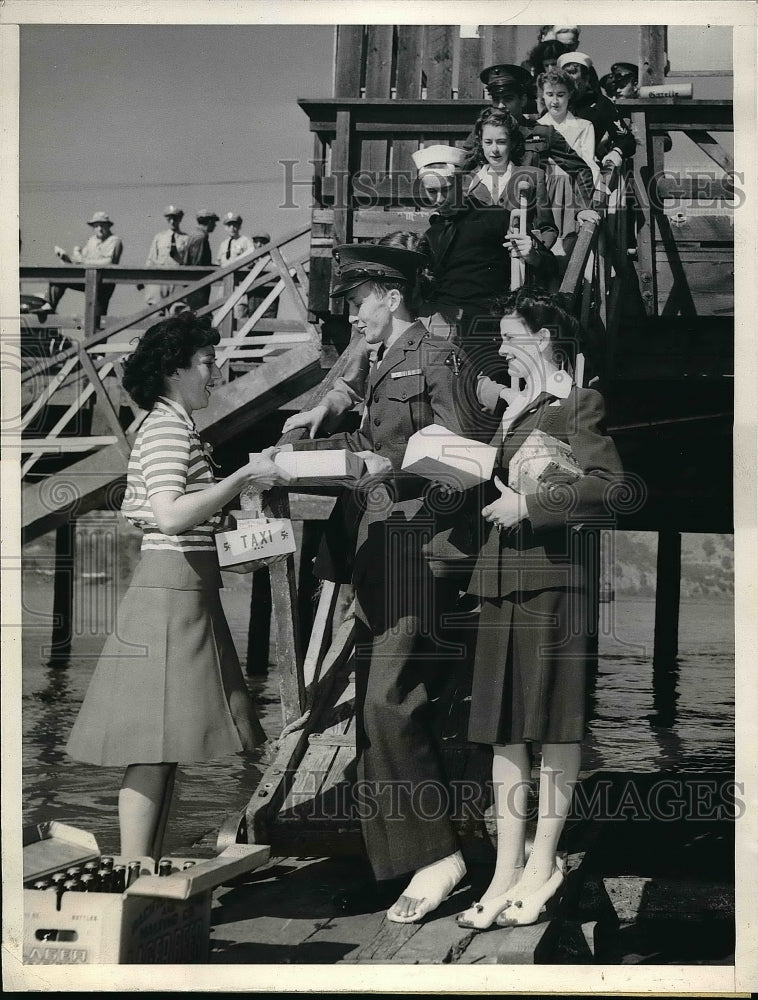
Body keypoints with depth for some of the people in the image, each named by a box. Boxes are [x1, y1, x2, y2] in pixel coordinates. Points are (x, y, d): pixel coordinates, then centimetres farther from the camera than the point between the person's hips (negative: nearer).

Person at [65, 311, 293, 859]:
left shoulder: (176, 426, 19)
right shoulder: (167, 426, -11)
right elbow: (171, 515, -24)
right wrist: (245, 475, -20)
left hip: (186, 592, 10)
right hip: (171, 591, -10)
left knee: (165, 747, 9)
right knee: (154, 745, -9)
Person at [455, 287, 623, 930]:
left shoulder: (579, 405, -3)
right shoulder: (512, 409, 21)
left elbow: (608, 486, -16)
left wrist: (528, 505, -15)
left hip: (554, 575, -8)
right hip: (503, 577, 8)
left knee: (555, 726, -1)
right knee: (505, 729, 6)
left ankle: (543, 866, 6)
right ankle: (508, 869, 10)